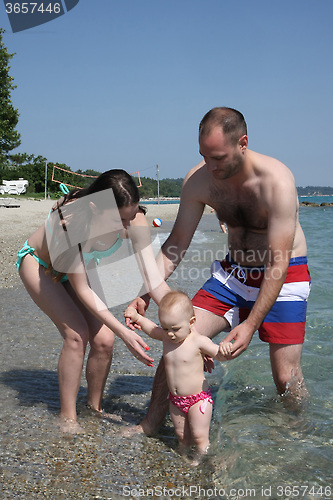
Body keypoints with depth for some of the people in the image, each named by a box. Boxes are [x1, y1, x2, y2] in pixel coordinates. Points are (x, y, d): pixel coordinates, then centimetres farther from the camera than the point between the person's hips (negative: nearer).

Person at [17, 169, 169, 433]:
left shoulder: (132, 218, -30)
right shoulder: (69, 220, -42)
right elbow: (82, 291, -35)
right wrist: (124, 332, -37)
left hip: (81, 267, 4)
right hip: (38, 263, -4)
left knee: (104, 340, -9)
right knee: (76, 333, -20)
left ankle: (95, 409, 15)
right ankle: (68, 416, -2)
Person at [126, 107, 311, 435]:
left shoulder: (276, 181, -28)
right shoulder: (198, 180, -14)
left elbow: (279, 264, -27)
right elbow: (175, 245, -5)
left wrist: (251, 324, -32)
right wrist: (146, 293, -17)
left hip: (284, 275, -4)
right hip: (233, 272, 4)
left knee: (286, 378, -6)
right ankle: (150, 425, 6)